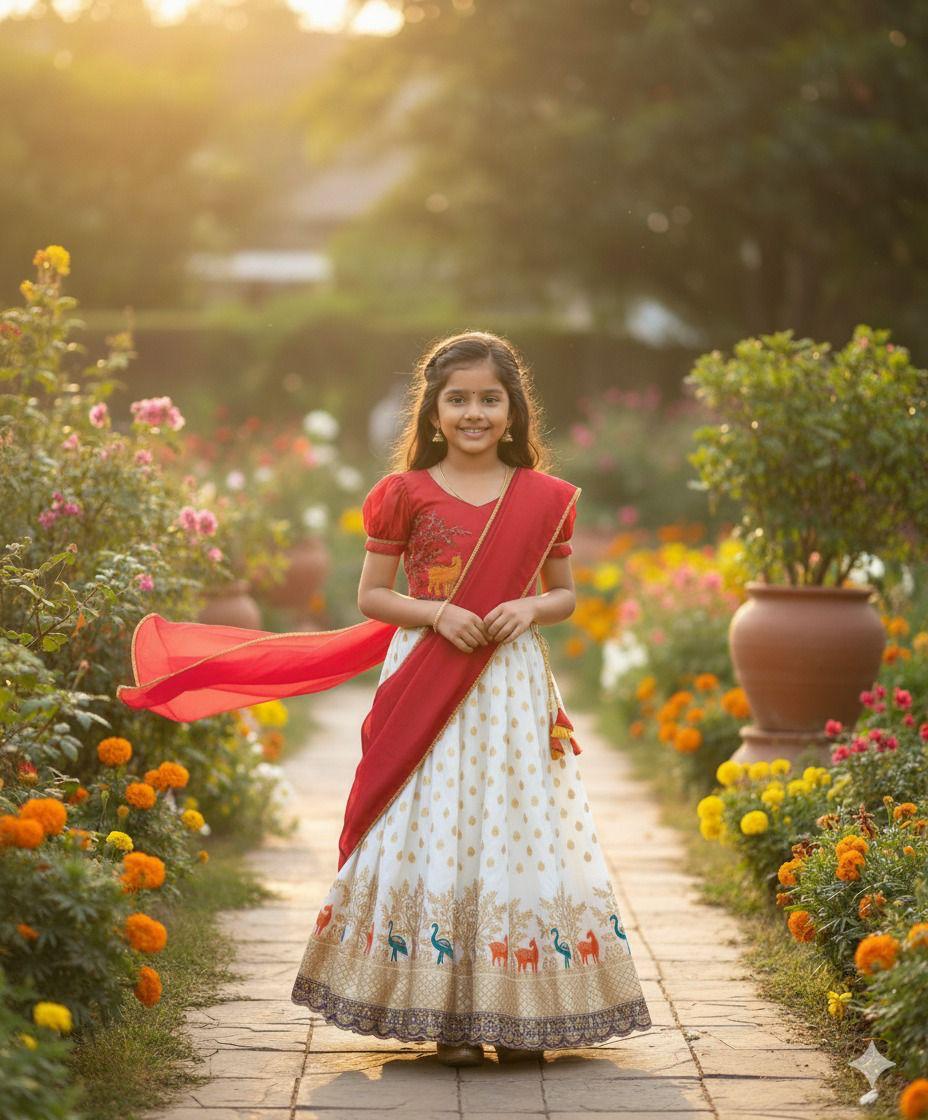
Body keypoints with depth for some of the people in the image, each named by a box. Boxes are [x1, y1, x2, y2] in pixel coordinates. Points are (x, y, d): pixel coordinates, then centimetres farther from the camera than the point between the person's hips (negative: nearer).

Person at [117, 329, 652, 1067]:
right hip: (425, 688, -1)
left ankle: (518, 1012, 10)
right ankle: (446, 1011, 5)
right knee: (432, 836, -2)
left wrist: (531, 609, -9)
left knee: (519, 833, 2)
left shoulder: (546, 499, 5)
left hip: (513, 687, 2)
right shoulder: (406, 494, 1)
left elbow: (565, 594, 12)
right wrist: (435, 613, -13)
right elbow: (371, 596, 3)